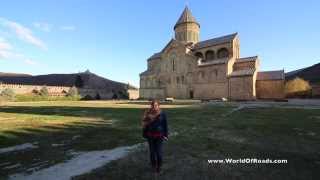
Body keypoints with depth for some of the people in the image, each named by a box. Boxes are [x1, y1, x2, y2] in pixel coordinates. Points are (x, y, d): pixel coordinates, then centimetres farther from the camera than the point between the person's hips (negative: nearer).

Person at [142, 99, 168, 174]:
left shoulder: (162, 114, -8)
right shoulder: (148, 114, -6)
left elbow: (165, 125, -3)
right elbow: (145, 124, 2)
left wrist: (165, 135, -4)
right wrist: (145, 134, 2)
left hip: (159, 135, -2)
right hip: (150, 135, 2)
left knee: (159, 151, 2)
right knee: (152, 151, 12)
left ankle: (159, 166, 26)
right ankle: (153, 165, 34)